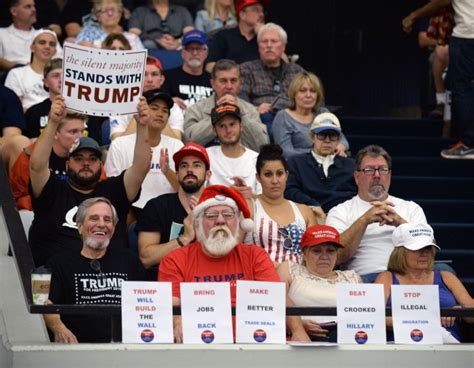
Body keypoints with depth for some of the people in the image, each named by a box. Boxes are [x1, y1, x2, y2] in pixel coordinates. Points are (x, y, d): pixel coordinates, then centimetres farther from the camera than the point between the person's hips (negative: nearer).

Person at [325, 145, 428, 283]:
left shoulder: (411, 209, 24)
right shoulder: (339, 212, 17)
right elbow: (337, 257, 0)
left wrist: (399, 222, -7)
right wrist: (364, 220, -10)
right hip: (365, 277, -2)